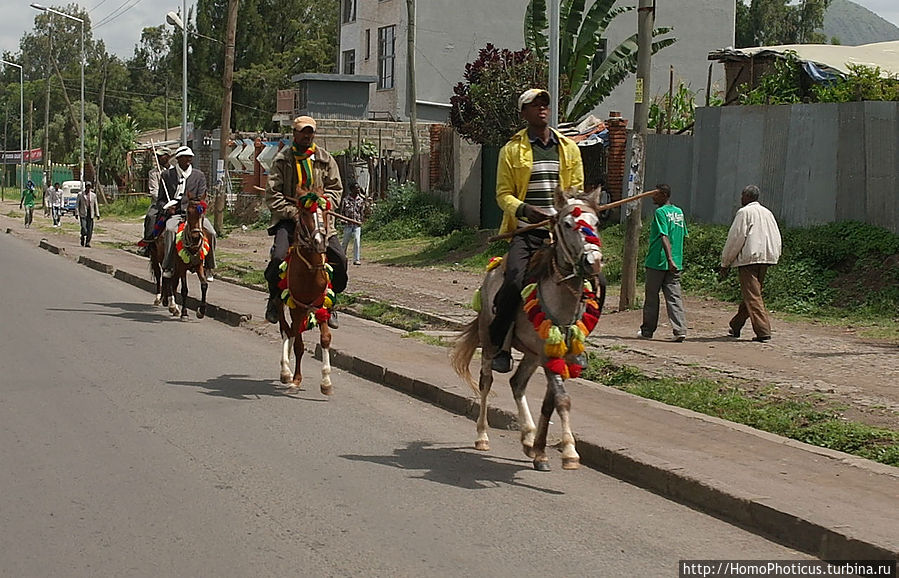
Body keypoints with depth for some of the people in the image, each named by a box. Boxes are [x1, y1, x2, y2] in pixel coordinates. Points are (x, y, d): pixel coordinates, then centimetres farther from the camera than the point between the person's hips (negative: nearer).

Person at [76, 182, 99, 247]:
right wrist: (77, 213, -3)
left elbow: (96, 205, 11)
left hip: (90, 214, 2)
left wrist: (97, 214, 5)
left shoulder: (93, 195, 9)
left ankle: (87, 243, 7)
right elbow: (77, 204, 4)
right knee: (84, 229, -12)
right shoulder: (80, 194, 3)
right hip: (83, 214, -2)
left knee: (90, 230, -2)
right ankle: (82, 238, 15)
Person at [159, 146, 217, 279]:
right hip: (173, 214, -1)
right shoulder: (166, 175, 9)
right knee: (170, 230, -34)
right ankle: (168, 267, -31)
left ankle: (209, 267, -5)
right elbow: (160, 200, 11)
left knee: (211, 233, -21)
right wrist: (167, 208, -11)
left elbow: (202, 199, 7)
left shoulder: (199, 175, 11)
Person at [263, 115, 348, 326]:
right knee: (278, 257, -24)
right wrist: (293, 213, -13)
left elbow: (335, 189, 9)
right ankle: (274, 297, 3)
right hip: (288, 217, -2)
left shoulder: (326, 159, 8)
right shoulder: (282, 159, 3)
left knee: (340, 259, -12)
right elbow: (272, 194, -1)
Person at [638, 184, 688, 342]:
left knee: (651, 297, 6)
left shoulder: (660, 212, -10)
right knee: (674, 296, 1)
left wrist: (669, 259, -28)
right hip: (676, 263, 6)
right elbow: (683, 236, 17)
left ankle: (647, 330, 15)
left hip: (657, 262, -6)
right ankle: (680, 330, -11)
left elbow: (664, 237, -20)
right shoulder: (679, 212, 12)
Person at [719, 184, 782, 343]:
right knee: (750, 294, 15)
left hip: (749, 258, -8)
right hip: (765, 258, 8)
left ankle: (763, 331, -17)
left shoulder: (744, 212, -6)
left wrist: (725, 263, -3)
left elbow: (735, 238, -8)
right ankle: (735, 327, 27)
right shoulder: (767, 213, 17)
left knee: (753, 296, -8)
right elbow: (777, 239, 16)